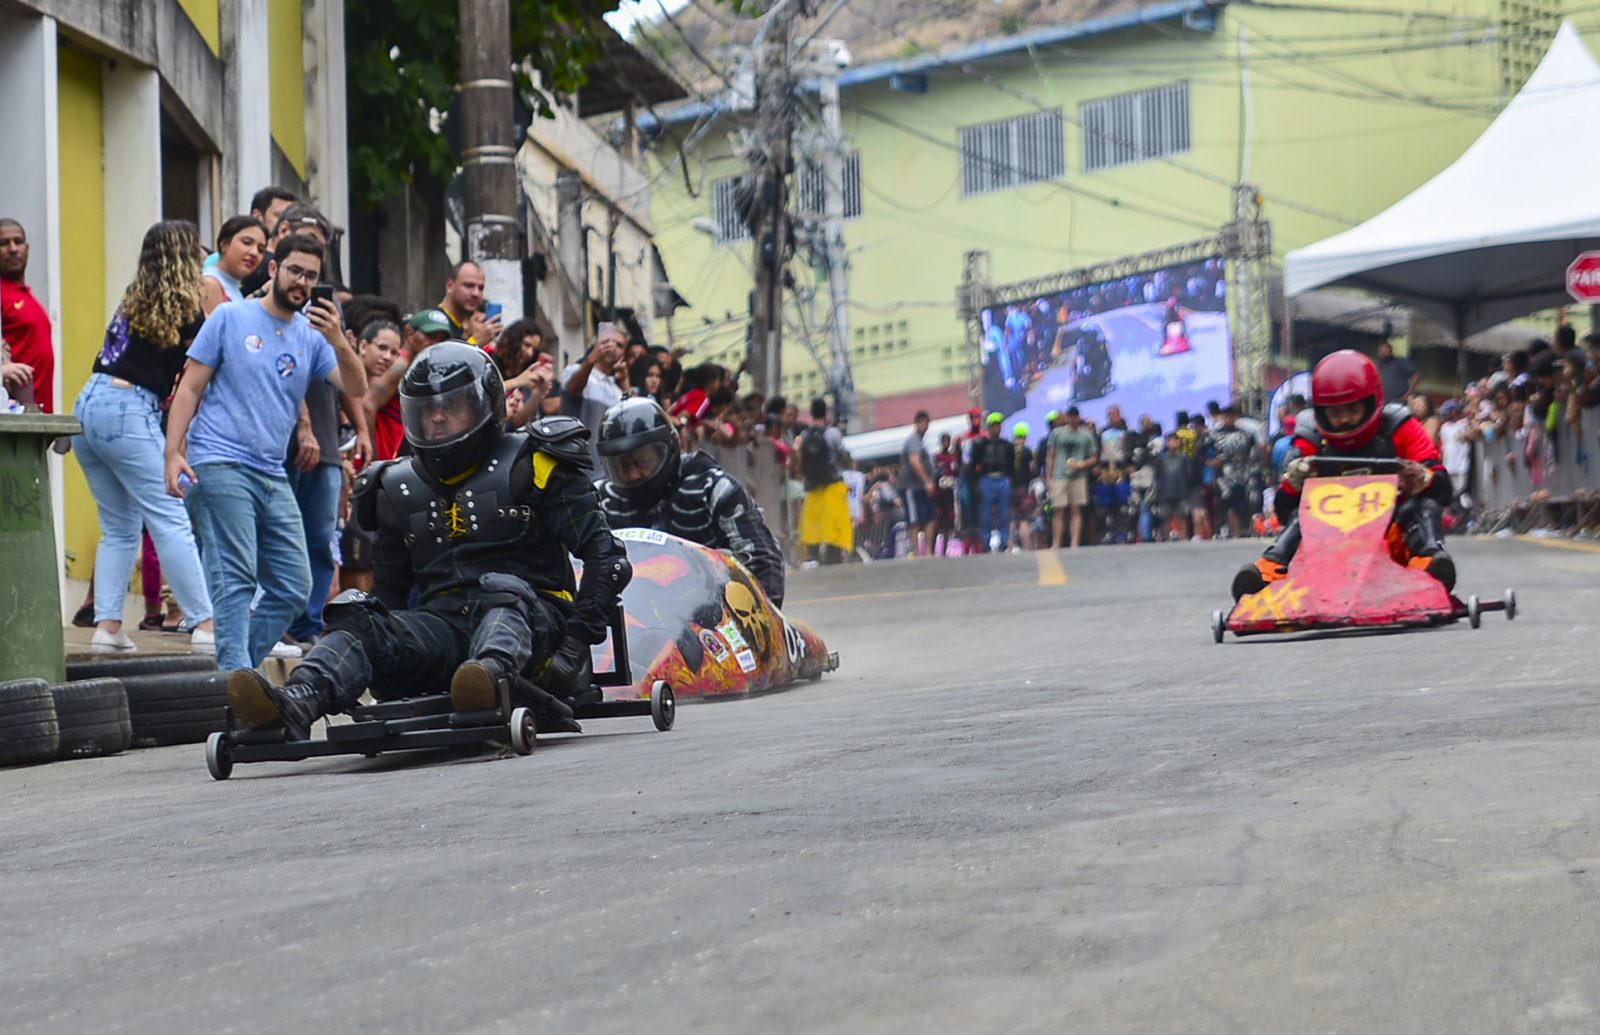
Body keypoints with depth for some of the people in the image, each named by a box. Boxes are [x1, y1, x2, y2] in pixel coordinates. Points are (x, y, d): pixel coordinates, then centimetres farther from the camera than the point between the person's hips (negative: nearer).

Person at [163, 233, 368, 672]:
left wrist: (338, 342, -17)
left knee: (293, 589, 3)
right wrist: (173, 454, -9)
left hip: (272, 476, 6)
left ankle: (233, 671, 13)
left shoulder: (313, 335, 13)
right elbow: (189, 389, 2)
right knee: (236, 581, -12)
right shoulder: (231, 318, 3)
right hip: (219, 467, -6)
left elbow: (356, 389, 1)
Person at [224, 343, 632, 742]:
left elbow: (605, 554, 0)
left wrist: (576, 640, -12)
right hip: (442, 623, 4)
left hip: (529, 618, -4)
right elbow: (389, 589, 27)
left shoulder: (528, 467, 5)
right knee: (358, 618, -21)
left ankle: (494, 676, -68)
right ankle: (297, 703, -51)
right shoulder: (401, 490, 20)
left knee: (500, 589, -35)